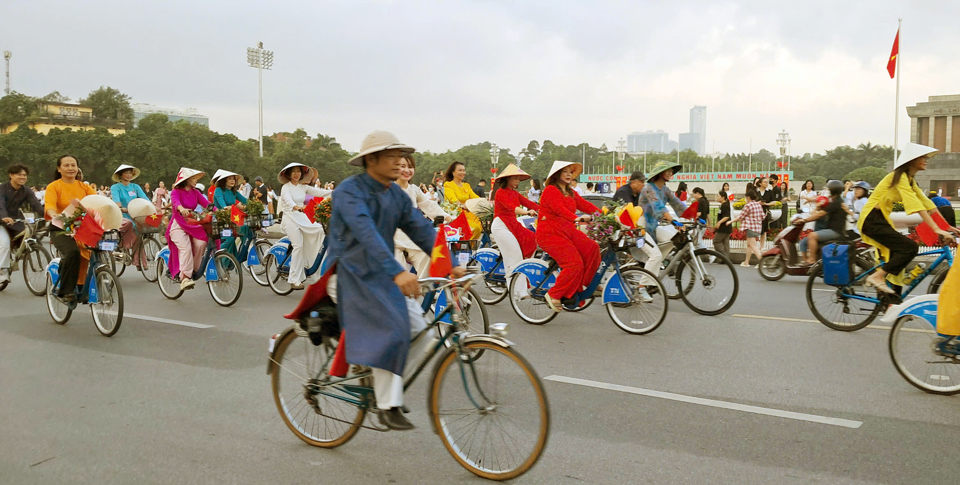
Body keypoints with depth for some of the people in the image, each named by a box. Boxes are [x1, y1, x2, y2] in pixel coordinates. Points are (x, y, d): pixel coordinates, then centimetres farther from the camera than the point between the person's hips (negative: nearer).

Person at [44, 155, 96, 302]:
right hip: (61, 230, -4)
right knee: (73, 252, -32)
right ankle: (66, 292, -21)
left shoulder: (84, 187, 16)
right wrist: (54, 215, -35)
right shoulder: (53, 187, 5)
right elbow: (49, 206, -12)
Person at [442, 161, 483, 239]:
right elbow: (453, 199, -17)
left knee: (480, 225, -22)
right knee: (475, 228, -28)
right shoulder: (448, 185, 2)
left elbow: (475, 197, 9)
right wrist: (462, 206, -38)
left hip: (467, 214, 6)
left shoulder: (466, 185, 23)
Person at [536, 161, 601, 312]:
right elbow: (559, 209, -26)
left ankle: (581, 284, -3)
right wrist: (576, 218, -42)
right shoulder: (550, 190, -9)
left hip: (568, 231, 8)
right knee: (574, 263, -22)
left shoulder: (571, 193, 18)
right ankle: (554, 295, -8)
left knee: (592, 248, -15)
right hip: (550, 233, -8)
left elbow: (586, 205, 7)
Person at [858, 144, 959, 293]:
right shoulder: (900, 177, -16)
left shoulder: (910, 180, 15)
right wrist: (937, 229, -30)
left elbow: (927, 203, 11)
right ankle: (877, 277, -13)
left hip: (880, 219, 10)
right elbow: (916, 204, -25)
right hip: (872, 220, -10)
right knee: (910, 247, -19)